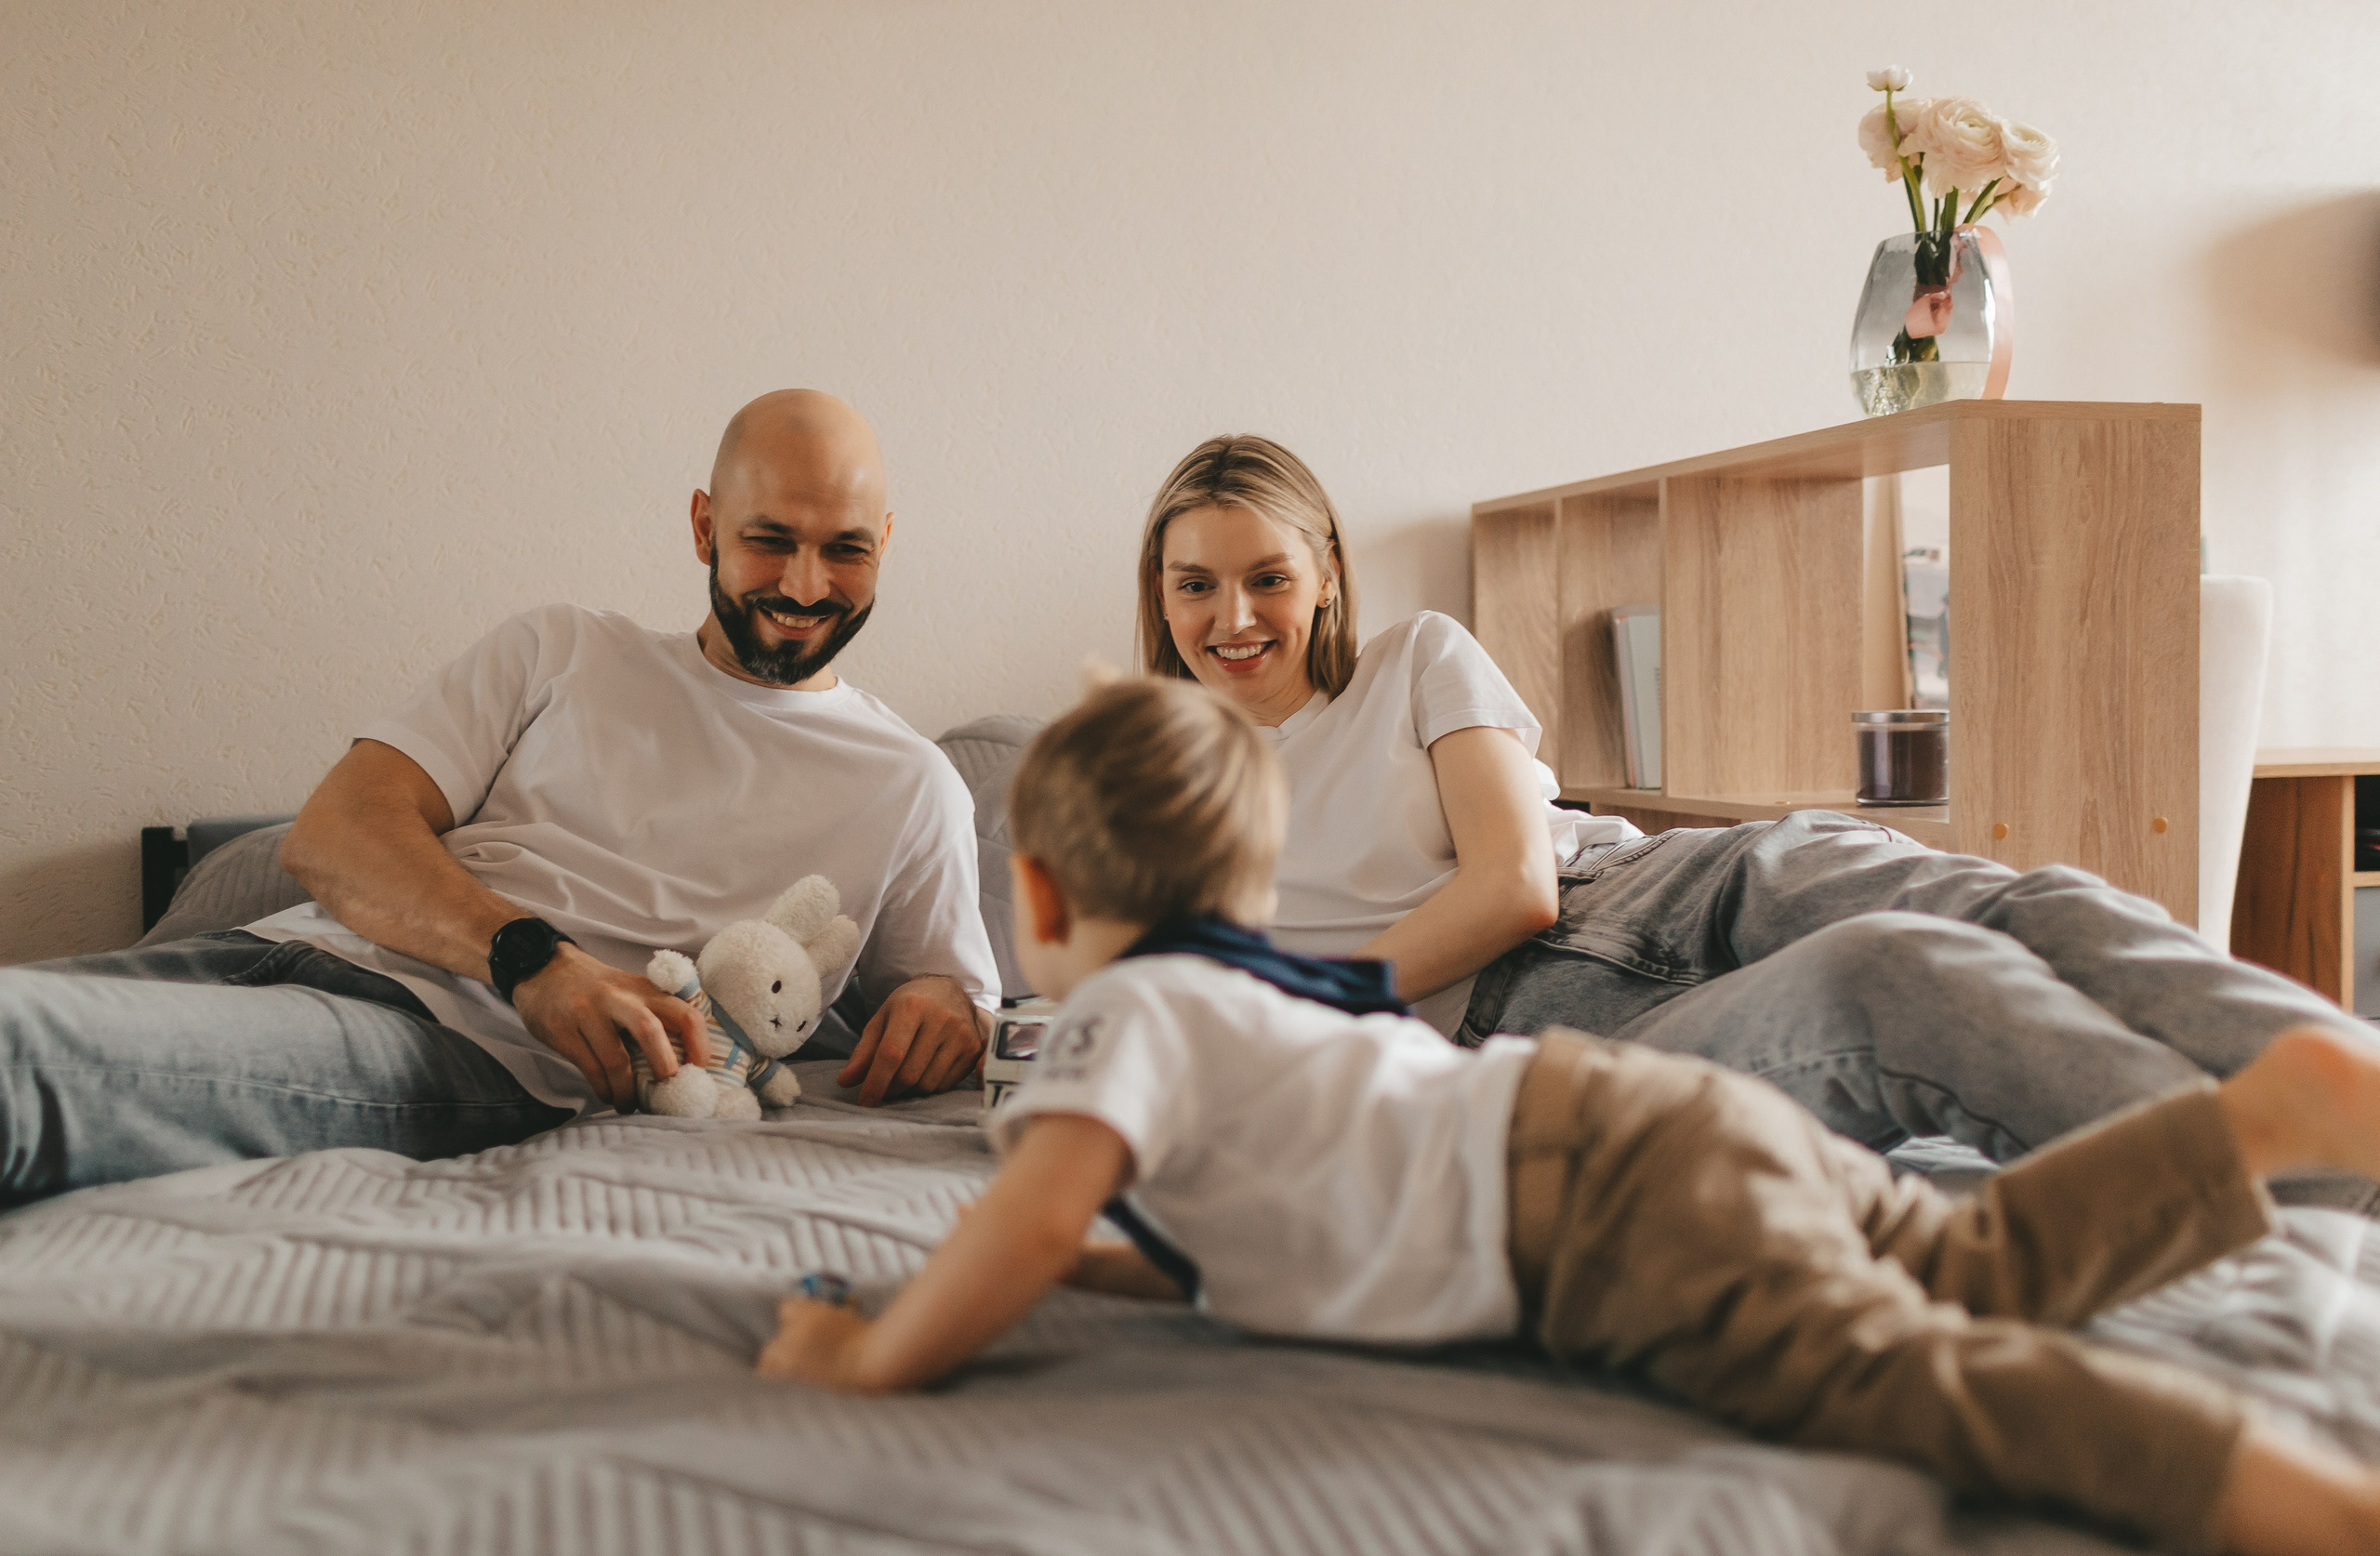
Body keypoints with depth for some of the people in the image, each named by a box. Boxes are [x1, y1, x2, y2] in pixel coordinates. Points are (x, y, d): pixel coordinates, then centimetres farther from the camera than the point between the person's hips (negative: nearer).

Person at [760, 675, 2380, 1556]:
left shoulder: (1125, 1014, -1)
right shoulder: (1255, 990, 28)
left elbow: (1041, 1203, -20)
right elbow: (1235, 1239, 39)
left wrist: (881, 1356, -6)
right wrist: (1069, 1262, 34)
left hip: (1607, 1191, -10)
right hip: (1664, 1120, 10)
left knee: (1886, 1365, -27)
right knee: (1981, 1264, 19)